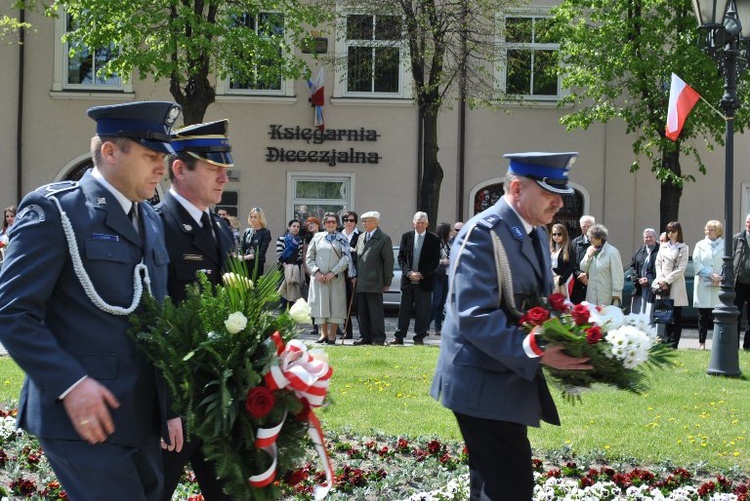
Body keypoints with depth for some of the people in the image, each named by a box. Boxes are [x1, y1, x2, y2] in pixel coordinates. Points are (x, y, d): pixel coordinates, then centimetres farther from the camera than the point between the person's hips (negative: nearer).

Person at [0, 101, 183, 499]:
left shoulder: (151, 221, 16)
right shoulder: (55, 210, -8)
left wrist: (169, 406, 13)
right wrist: (70, 384, -20)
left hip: (140, 419, 8)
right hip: (85, 417, -7)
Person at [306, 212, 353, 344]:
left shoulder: (342, 239, 6)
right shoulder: (317, 237, 9)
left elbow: (346, 258, -2)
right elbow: (309, 257, 8)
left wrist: (333, 272, -12)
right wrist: (316, 272, -6)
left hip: (336, 278, -1)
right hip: (319, 278, 1)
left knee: (336, 304, -3)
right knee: (320, 304, -1)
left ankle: (332, 334, 2)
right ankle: (323, 333, 7)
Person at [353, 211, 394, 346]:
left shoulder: (383, 239, -4)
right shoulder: (361, 237, 16)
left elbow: (388, 262, -5)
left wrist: (387, 282, -7)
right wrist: (355, 276, 11)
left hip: (374, 283, -7)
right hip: (360, 283, 7)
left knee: (376, 311, -4)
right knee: (362, 312, 8)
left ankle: (378, 338, 0)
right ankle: (365, 337, 15)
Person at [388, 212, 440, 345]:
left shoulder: (434, 239, -1)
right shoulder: (406, 237, 7)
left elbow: (435, 261, -3)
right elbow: (401, 257, 6)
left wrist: (421, 274, -12)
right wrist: (408, 272, -8)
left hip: (425, 281, -2)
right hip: (408, 280, 2)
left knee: (422, 311, 1)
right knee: (404, 309, 5)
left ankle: (419, 338, 9)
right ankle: (398, 337, 9)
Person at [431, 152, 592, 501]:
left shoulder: (537, 232, 12)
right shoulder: (483, 233, -17)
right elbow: (474, 316, -25)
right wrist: (538, 353, -31)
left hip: (513, 378, 10)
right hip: (485, 384, -10)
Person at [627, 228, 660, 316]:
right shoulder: (639, 250, 14)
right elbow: (632, 266, 12)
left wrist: (649, 280, -13)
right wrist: (637, 279, -3)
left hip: (652, 288, -5)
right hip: (639, 288, 5)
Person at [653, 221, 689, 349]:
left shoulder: (683, 248, 2)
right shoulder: (663, 246, 16)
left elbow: (681, 268, -5)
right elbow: (658, 264, 11)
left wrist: (667, 280, -11)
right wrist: (661, 279, -4)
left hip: (676, 286, -4)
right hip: (662, 285, 4)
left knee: (676, 317, -2)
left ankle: (673, 344, -2)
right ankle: (666, 342, 8)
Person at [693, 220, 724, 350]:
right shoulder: (700, 245, 12)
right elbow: (696, 263, 1)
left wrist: (720, 278, -13)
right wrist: (711, 275, -11)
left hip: (719, 286, -1)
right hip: (703, 285, 1)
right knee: (703, 315, 2)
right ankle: (702, 342, 7)